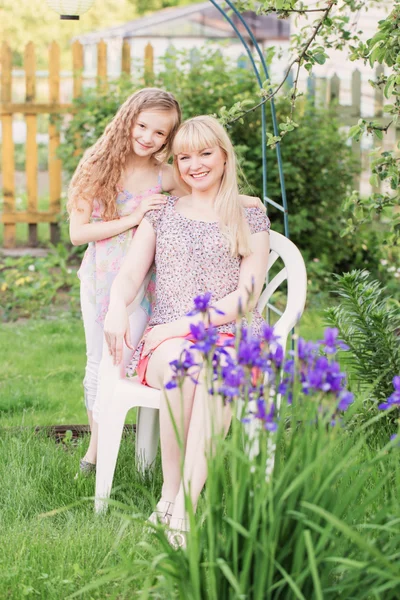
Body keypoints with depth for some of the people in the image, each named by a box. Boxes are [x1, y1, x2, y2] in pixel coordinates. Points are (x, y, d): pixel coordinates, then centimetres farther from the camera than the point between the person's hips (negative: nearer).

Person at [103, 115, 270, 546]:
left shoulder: (251, 219, 12)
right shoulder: (161, 214, 20)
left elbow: (247, 295, 1)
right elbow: (130, 274, 9)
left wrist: (185, 323, -12)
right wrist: (117, 309, -16)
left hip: (232, 336, -1)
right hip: (168, 338, 2)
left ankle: (183, 509, -42)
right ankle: (169, 492, -30)